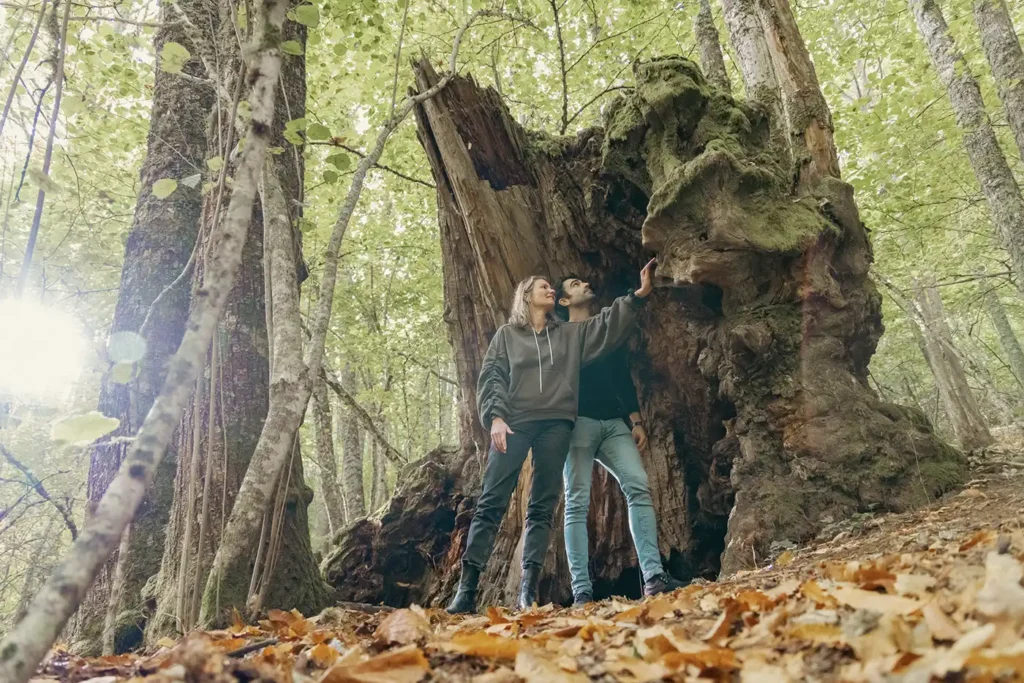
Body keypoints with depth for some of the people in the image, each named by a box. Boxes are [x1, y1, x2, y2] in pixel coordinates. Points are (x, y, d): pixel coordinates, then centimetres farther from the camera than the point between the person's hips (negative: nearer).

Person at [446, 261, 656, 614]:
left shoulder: (571, 333, 19)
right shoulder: (507, 334, 12)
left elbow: (608, 324, 13)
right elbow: (490, 377, 3)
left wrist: (638, 294, 1)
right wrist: (496, 417, -12)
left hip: (555, 424, 3)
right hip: (514, 423, -3)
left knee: (542, 507, 0)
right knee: (491, 503, -8)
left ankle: (528, 589, 1)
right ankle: (467, 588, -9)